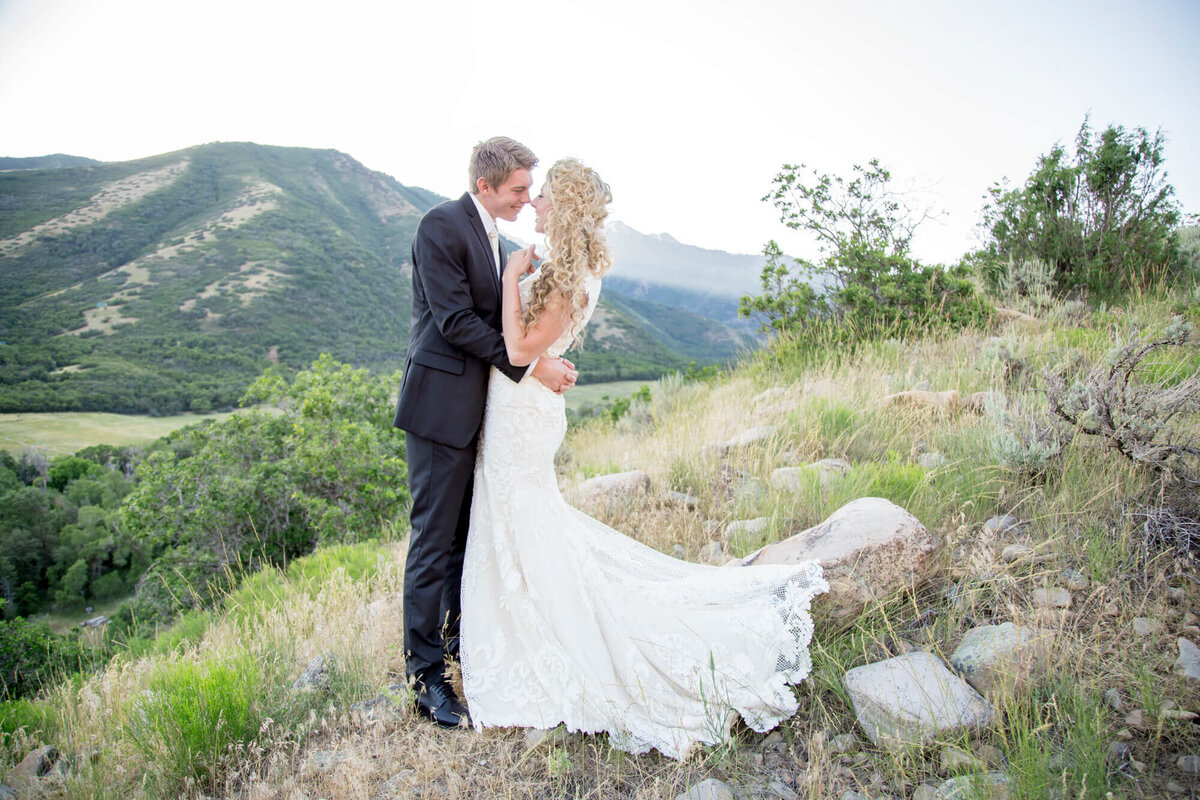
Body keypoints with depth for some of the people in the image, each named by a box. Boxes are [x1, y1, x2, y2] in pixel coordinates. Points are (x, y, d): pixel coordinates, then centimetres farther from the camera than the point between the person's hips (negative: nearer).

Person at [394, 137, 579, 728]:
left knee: (469, 530, 18)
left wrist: (546, 360, 2)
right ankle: (425, 671, 12)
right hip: (442, 402, -9)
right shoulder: (442, 225, -12)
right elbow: (455, 320, -19)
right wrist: (529, 367, -18)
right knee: (434, 539, -1)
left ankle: (459, 632, 35)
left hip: (479, 404, 9)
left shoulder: (492, 235, 16)